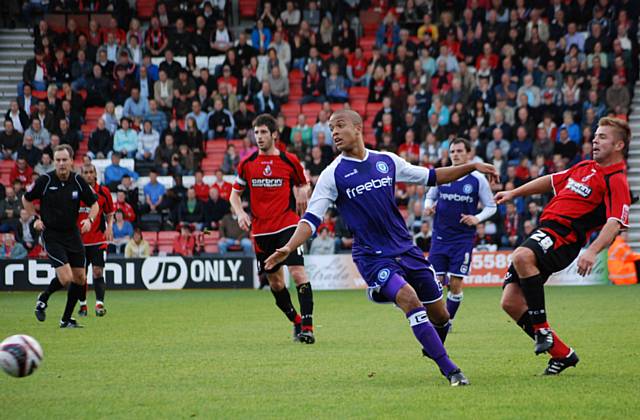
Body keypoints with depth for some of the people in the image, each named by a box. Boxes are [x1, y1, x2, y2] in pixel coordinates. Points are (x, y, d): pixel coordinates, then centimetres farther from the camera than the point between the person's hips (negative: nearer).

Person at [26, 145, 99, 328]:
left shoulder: (78, 181, -4)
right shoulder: (45, 181, -11)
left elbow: (94, 204, 8)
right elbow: (26, 199, 7)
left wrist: (89, 219, -10)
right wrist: (35, 219, -3)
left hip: (73, 234, 4)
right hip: (51, 236, -4)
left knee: (80, 279, 4)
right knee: (66, 278, -17)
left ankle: (66, 319, 18)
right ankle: (43, 299, 13)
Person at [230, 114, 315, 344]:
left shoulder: (289, 161, 0)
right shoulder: (247, 164, 5)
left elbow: (303, 184, 16)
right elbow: (235, 194, 13)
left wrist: (302, 192, -8)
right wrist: (240, 213, -5)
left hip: (287, 225, -3)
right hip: (261, 229, 3)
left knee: (298, 273, -17)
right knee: (275, 282, 9)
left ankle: (307, 326, -18)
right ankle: (296, 322, 27)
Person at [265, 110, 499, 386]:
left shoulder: (387, 161, 6)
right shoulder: (333, 174, -4)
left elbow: (430, 177, 17)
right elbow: (312, 219, -9)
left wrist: (471, 167, 11)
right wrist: (288, 248, -25)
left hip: (406, 249, 4)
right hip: (372, 257, -4)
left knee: (439, 315, 5)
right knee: (410, 299, -27)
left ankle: (433, 349, 39)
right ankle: (450, 371, -20)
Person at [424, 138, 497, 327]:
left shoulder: (478, 180, -2)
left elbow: (491, 207, 5)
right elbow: (430, 196, 18)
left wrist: (477, 218, -13)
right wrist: (428, 205, -4)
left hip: (463, 238, -2)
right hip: (440, 236, 2)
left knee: (455, 284, -3)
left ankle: (447, 321, 14)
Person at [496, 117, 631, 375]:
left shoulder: (616, 181, -4)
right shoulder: (585, 168, 22)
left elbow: (615, 224, -17)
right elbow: (551, 181, 38)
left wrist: (592, 251, -33)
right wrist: (514, 193, 37)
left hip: (563, 237, -8)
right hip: (545, 229, 8)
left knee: (522, 256, -39)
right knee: (511, 302, -3)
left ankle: (542, 329, -27)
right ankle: (561, 354, 7)